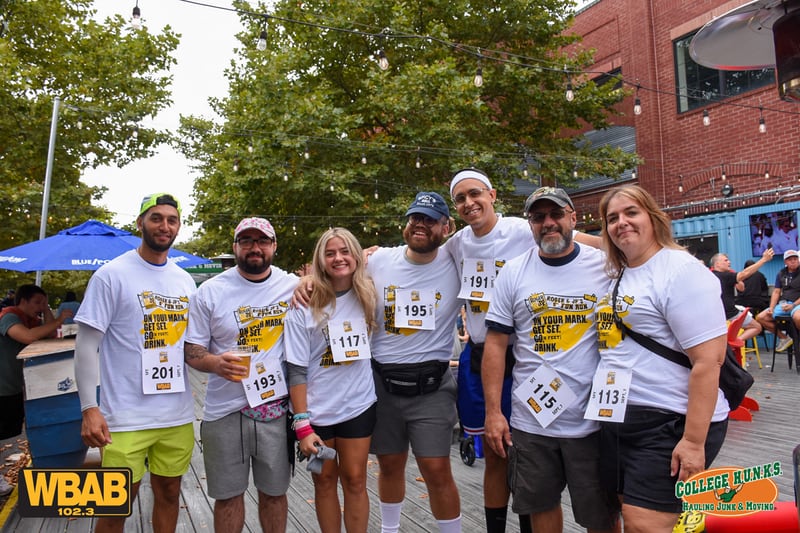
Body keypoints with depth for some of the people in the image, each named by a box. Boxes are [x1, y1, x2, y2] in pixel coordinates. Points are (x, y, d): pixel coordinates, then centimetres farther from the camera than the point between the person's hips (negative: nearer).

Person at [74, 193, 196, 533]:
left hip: (178, 415, 5)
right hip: (126, 417, -5)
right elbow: (86, 345, -9)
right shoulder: (111, 275, -7)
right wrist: (89, 408, -15)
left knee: (169, 493, 16)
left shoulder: (185, 281, 10)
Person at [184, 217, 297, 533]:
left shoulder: (293, 287, 0)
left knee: (274, 492, 16)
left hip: (277, 409, 1)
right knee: (228, 495, 13)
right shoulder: (210, 291, -3)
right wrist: (215, 362, -22)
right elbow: (192, 351, 0)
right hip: (225, 412, 0)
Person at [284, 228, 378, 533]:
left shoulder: (368, 297, -3)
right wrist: (302, 425, -13)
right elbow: (297, 370, -11)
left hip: (358, 406, 2)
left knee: (355, 480, 9)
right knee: (325, 481, 13)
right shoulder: (304, 307, -11)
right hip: (317, 411, -1)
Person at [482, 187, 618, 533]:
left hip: (593, 419, -1)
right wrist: (493, 412, -3)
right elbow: (496, 343, 1)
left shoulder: (606, 266, -3)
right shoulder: (513, 272, 0)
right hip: (531, 418, 2)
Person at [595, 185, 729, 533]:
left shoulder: (681, 271, -13)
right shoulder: (618, 277, 12)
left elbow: (708, 361, -19)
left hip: (670, 425, -8)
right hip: (620, 421, 8)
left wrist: (694, 442, -22)